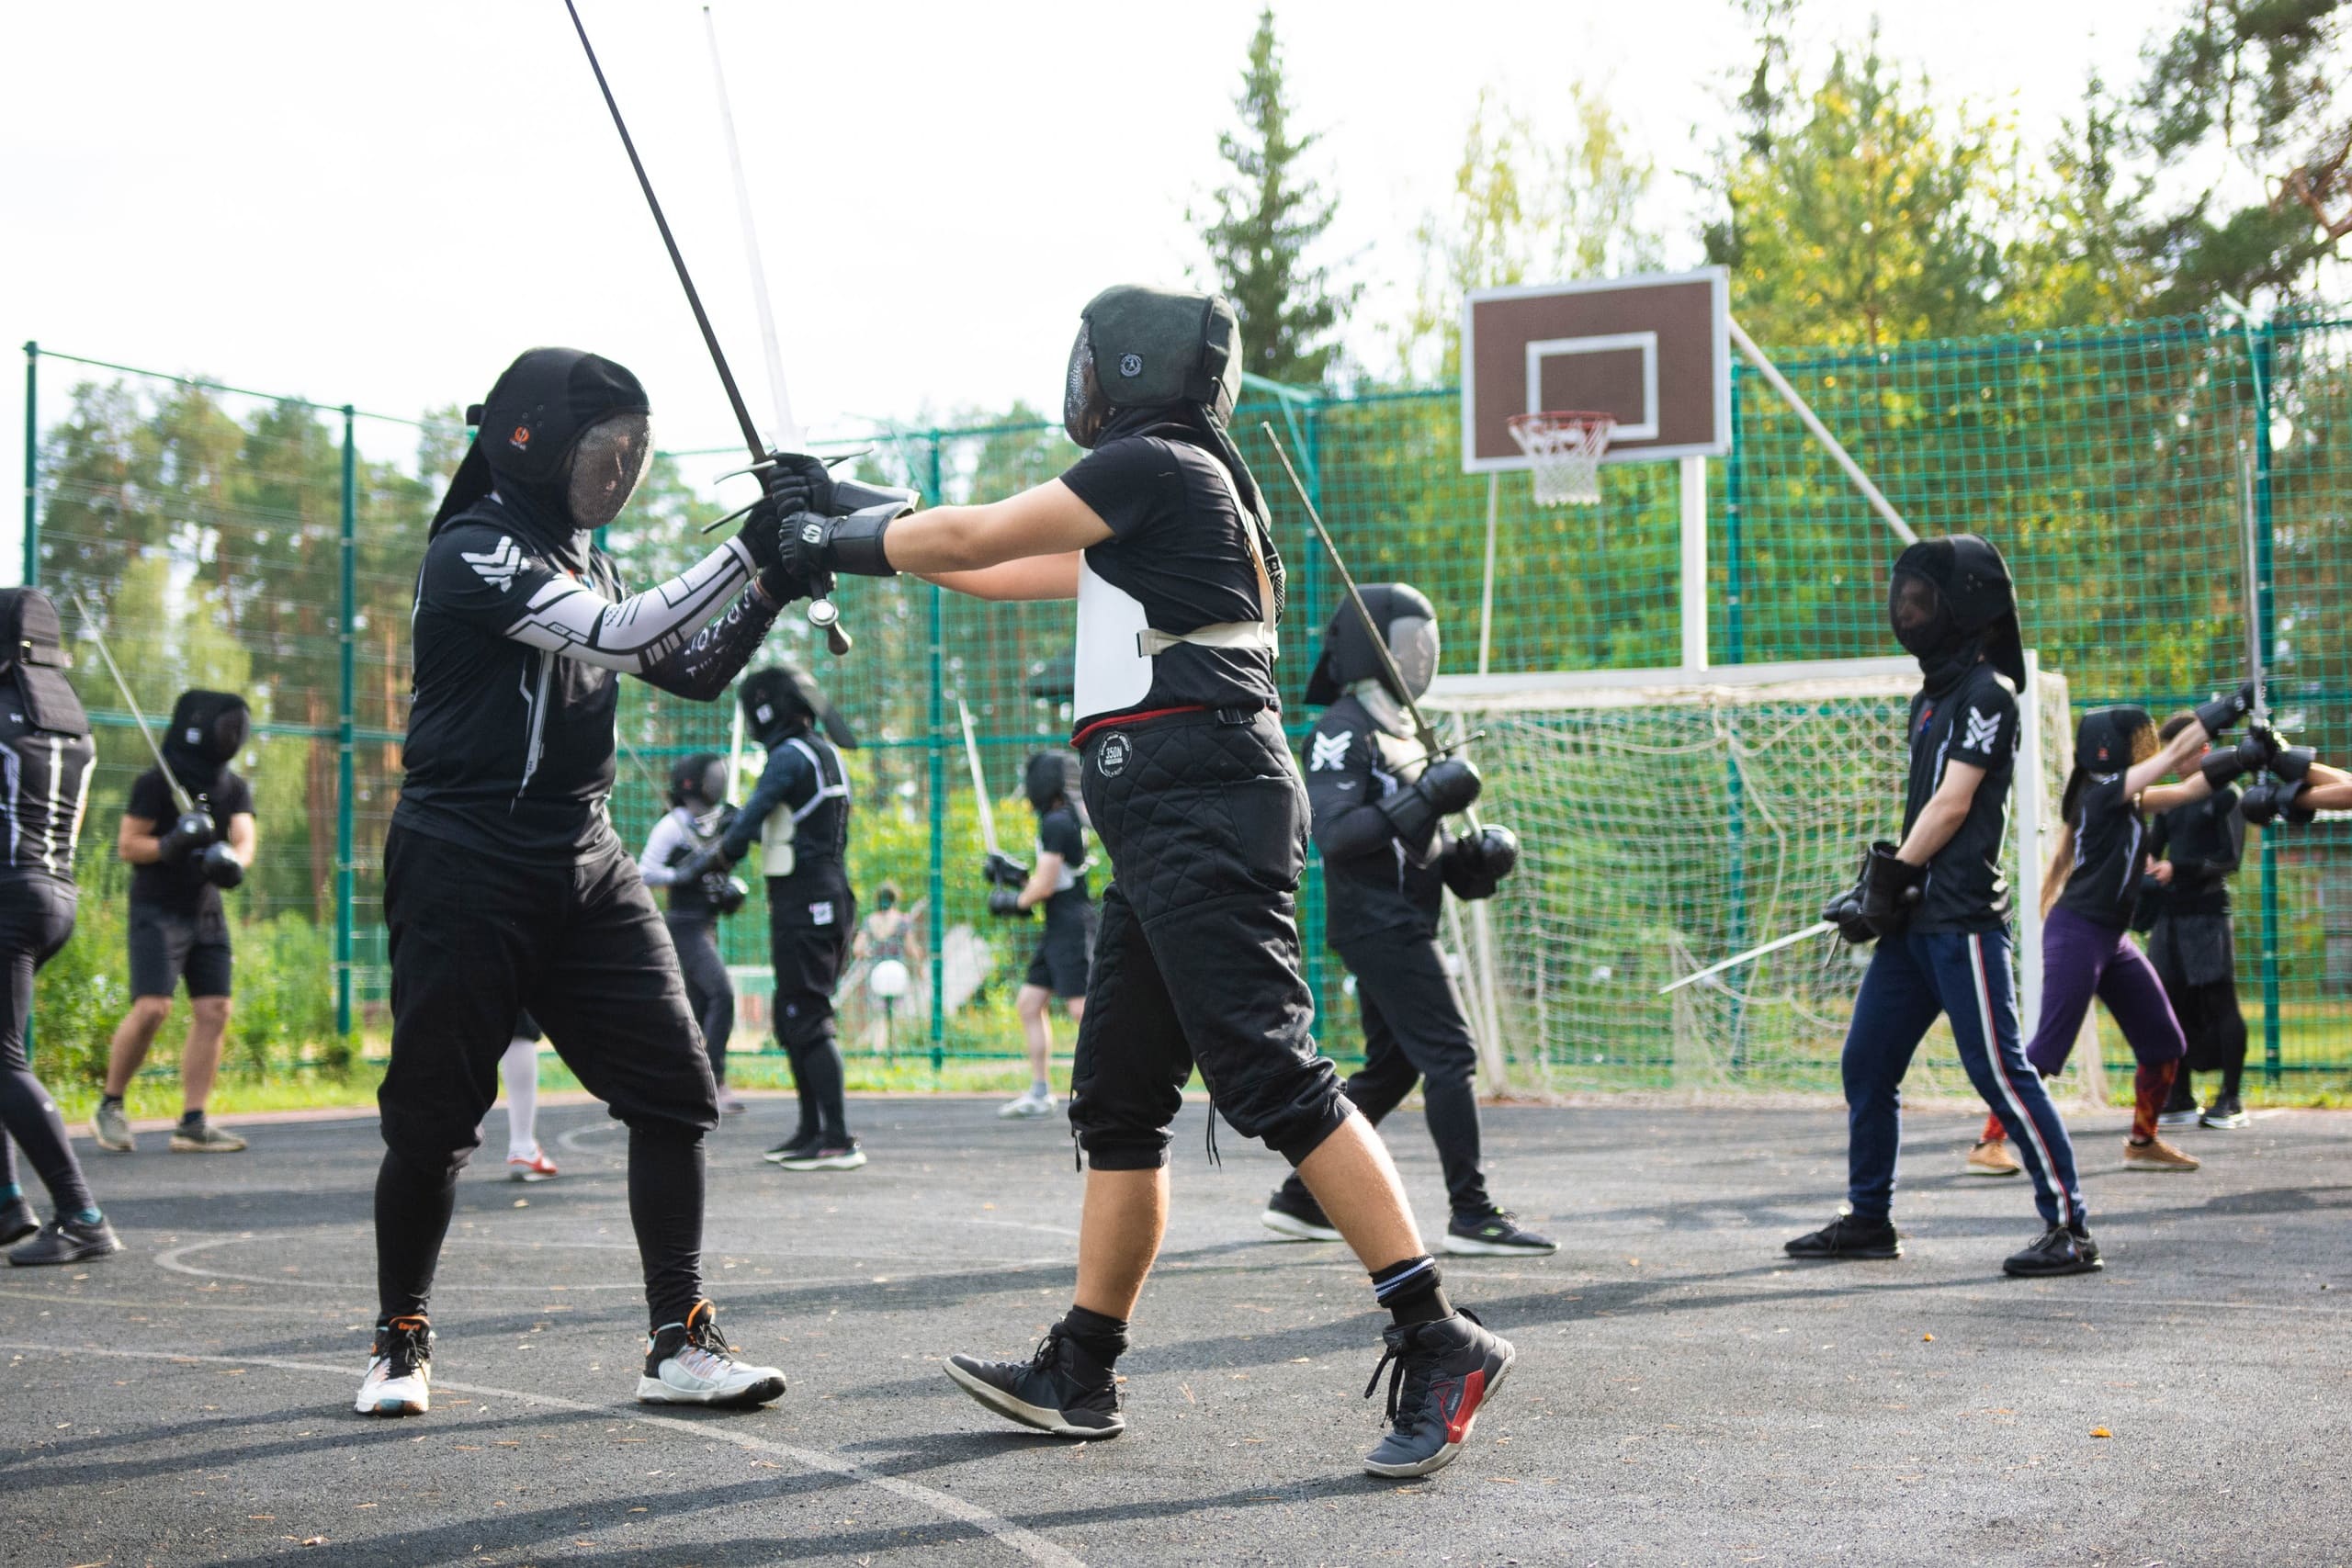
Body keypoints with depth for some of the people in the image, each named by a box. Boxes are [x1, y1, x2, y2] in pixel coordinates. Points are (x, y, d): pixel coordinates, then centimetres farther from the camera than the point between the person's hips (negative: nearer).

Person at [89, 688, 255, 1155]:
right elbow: (127, 845, -8)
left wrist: (232, 859, -29)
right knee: (152, 1007, -17)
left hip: (206, 911, 6)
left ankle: (192, 1124, 2)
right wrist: (171, 845, -25)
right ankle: (109, 1108, -1)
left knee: (213, 1011, -1)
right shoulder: (156, 783, -8)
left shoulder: (234, 788, 8)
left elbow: (244, 837, -6)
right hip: (157, 910, -6)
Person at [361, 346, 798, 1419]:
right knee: (433, 1116, 0)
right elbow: (619, 637, -24)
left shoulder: (579, 562, 15)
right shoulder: (473, 555, -11)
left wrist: (773, 583, -1)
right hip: (464, 869, -7)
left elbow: (693, 672, 14)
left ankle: (679, 1342, 1)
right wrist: (749, 553, -24)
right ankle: (400, 1341, 19)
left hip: (584, 865, 7)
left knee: (675, 1090, -3)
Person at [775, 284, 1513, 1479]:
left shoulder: (1157, 465, -5)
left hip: (1205, 804, -10)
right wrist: (849, 532, 36)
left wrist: (840, 547, 13)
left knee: (1270, 1079, -17)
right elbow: (998, 573, 33)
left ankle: (1439, 1346, -19)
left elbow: (970, 538, -2)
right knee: (1115, 1101, 11)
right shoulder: (1147, 503, 24)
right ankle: (1079, 1374, 17)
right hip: (1164, 835, 10)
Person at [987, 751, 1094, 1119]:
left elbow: (1044, 885, -17)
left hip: (1072, 926, -10)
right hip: (1058, 931, 10)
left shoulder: (1056, 823, -15)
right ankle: (1040, 1093, 14)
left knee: (1082, 1011, -14)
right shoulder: (1069, 819, 16)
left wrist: (1014, 902, -1)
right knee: (1028, 1003, 11)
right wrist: (1014, 872, 18)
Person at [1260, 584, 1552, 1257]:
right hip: (1375, 921, -10)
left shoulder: (1401, 729, 20)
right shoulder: (1341, 730, -10)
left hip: (1401, 925, 10)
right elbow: (1337, 834, -22)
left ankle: (1300, 1197, 19)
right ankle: (1471, 1213, -10)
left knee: (1390, 1068, 12)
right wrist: (1417, 802, -30)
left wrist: (1474, 854, 6)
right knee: (1449, 1055, -12)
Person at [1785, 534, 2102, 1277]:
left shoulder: (1987, 692, -8)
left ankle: (2070, 1227, -5)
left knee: (1998, 1069, -10)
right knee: (1865, 1065, 11)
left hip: (1963, 918, -9)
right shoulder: (1932, 695, 18)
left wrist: (1893, 876, -9)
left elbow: (1952, 804, -13)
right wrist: (1883, 886, 10)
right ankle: (1869, 1219, 21)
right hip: (1915, 920, 9)